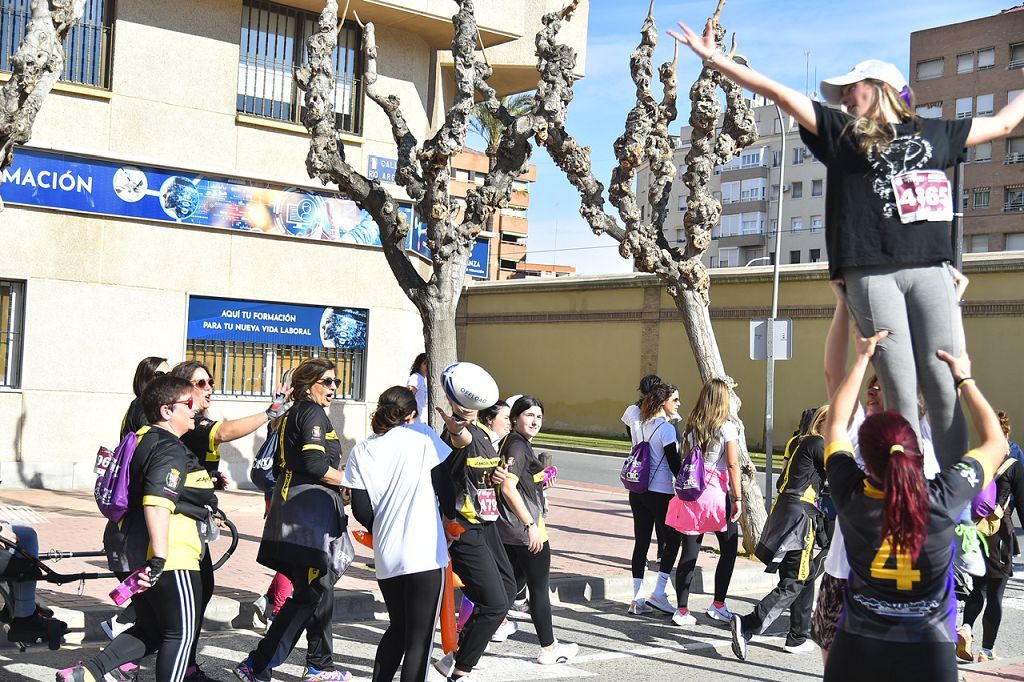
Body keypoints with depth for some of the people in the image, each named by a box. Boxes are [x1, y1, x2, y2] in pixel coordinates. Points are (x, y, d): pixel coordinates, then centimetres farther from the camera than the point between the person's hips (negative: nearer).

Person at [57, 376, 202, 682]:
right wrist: (159, 559, -32)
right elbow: (157, 503, -29)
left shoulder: (140, 441, 15)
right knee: (180, 633, 4)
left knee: (151, 628, 20)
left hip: (127, 551, 9)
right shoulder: (170, 449, -16)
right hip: (170, 558, -9)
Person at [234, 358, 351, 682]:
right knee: (310, 595, -5)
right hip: (309, 511, -10)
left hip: (299, 509, 10)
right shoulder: (313, 412, -9)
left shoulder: (295, 413, 20)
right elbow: (315, 463, -20)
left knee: (320, 589, 14)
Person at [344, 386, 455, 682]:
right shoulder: (422, 435, -1)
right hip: (425, 552, -4)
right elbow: (445, 487, 0)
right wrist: (449, 518, 18)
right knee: (420, 637, 2)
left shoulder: (360, 452, 7)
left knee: (397, 628, 23)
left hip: (385, 557, 4)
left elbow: (361, 510, 3)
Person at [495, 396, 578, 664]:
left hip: (506, 529, 9)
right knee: (540, 589, 1)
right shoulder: (518, 446, -16)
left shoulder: (509, 442, 13)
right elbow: (508, 488, -24)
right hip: (525, 530, -9)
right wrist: (531, 525, -23)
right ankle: (549, 648, 10)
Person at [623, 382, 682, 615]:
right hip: (660, 493, -6)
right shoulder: (666, 428, -15)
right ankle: (658, 594, 6)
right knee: (672, 539, 10)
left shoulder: (638, 424, 5)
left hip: (637, 491, 7)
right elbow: (674, 463, -14)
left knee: (641, 542, 9)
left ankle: (637, 599, 11)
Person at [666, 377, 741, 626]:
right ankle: (718, 605, 14)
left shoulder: (691, 427, 7)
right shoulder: (727, 428, -6)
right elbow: (733, 465, -10)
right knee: (729, 550, 12)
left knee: (689, 553, 5)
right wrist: (737, 498, -7)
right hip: (718, 494, -4)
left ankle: (682, 610, 5)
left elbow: (685, 460, 9)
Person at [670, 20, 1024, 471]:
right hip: (871, 272, -1)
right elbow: (783, 95, 10)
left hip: (931, 269, 2)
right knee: (900, 389, -7)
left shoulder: (935, 133, 21)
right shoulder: (841, 131, 16)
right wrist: (714, 58, 6)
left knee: (945, 384, -5)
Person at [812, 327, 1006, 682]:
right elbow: (995, 442, 3)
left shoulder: (852, 496, -15)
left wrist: (861, 358, 11)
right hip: (929, 654, 0)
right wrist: (964, 378, 10)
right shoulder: (943, 498, -16)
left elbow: (835, 423, 5)